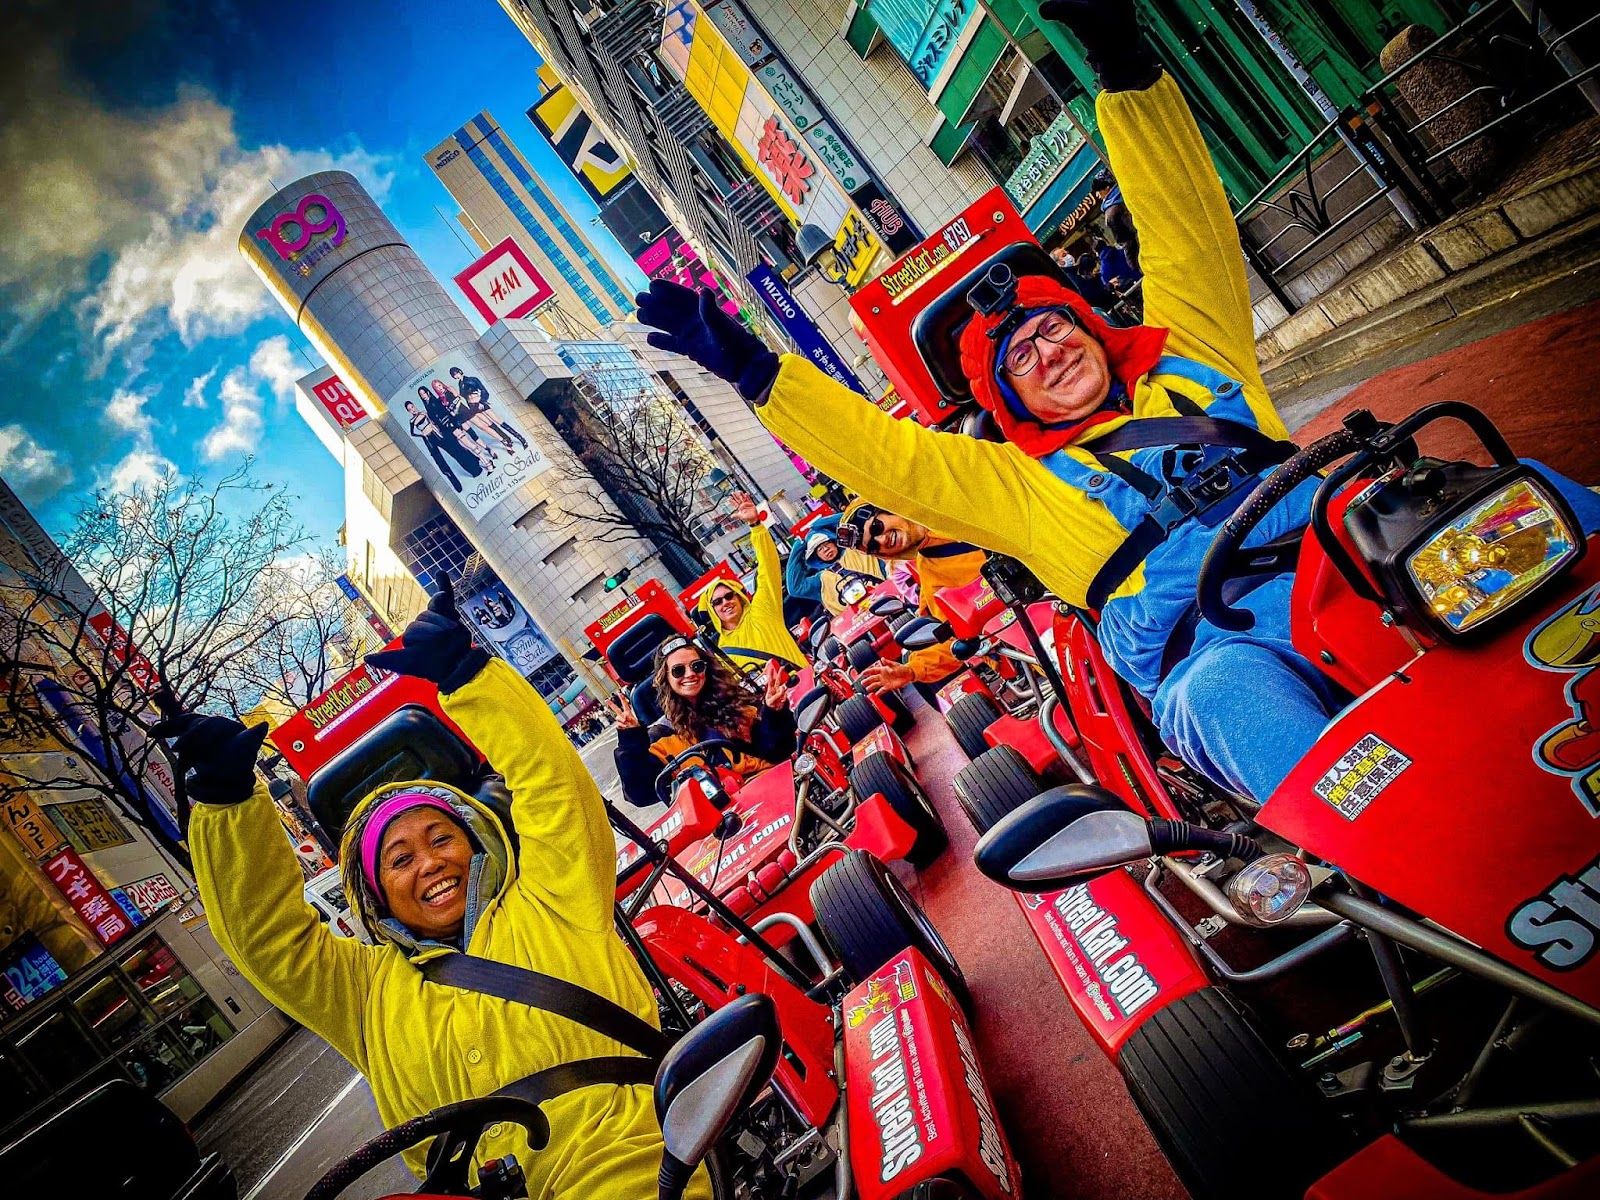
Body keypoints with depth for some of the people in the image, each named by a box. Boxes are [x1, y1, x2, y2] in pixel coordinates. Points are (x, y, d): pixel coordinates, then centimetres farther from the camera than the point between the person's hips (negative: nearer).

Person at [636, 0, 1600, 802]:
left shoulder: (1189, 355, 26)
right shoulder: (1021, 481, 19)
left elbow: (1189, 227, 24)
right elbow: (892, 459, 12)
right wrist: (752, 369, 10)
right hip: (1214, 639, -3)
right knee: (1213, 698, -36)